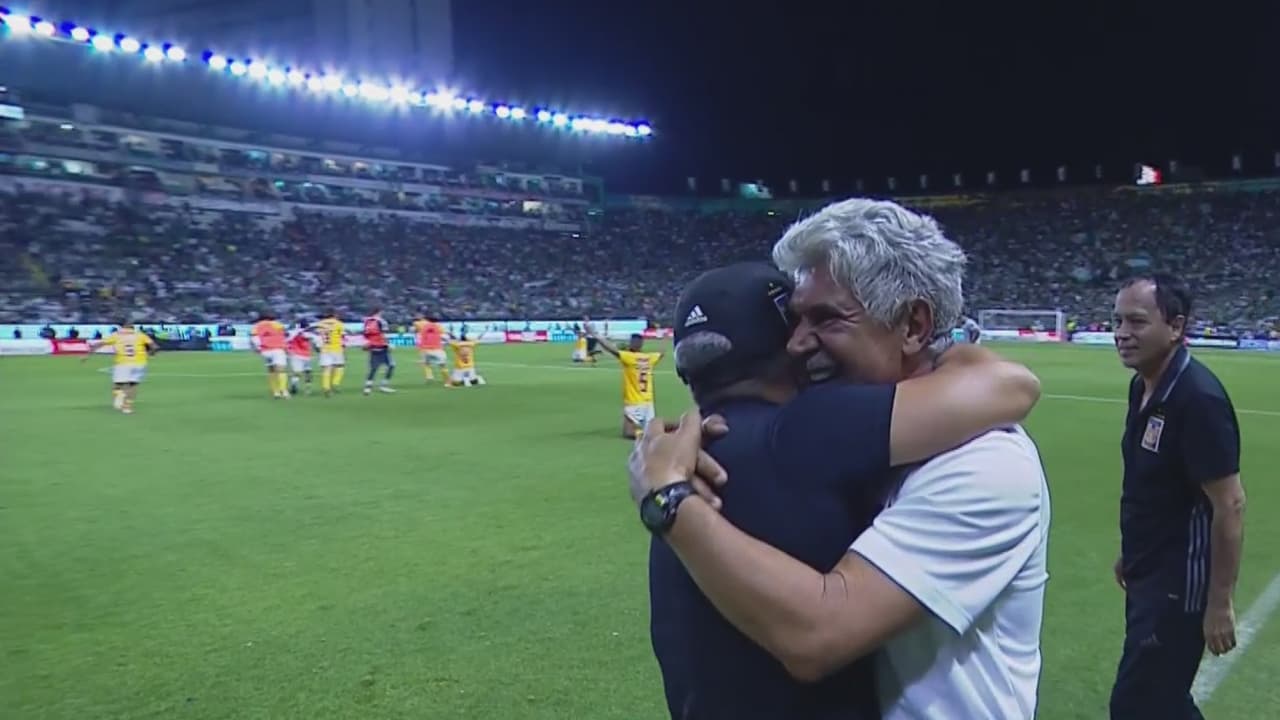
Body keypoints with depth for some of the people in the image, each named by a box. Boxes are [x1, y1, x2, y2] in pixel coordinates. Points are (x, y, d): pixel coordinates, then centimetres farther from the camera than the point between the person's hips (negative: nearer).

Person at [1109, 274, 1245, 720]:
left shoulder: (1198, 397, -23)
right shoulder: (1143, 386, 3)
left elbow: (1230, 506, -22)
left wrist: (1219, 603, -20)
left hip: (1178, 585, -9)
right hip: (1148, 576, 9)